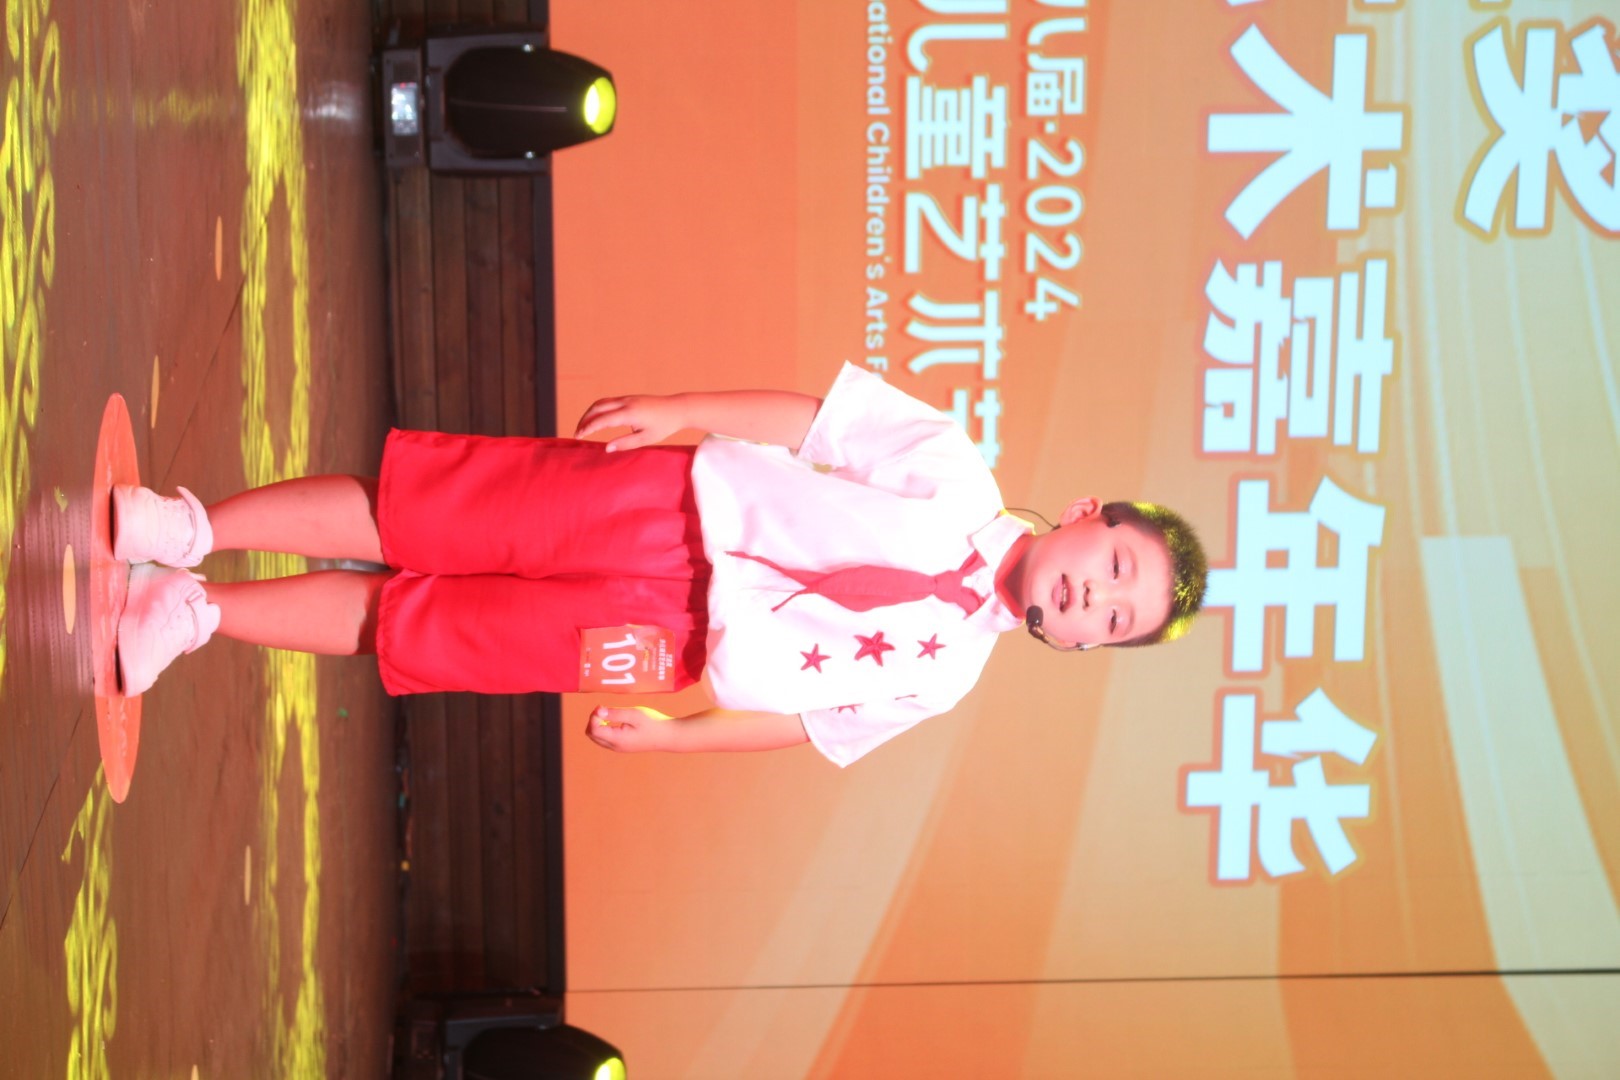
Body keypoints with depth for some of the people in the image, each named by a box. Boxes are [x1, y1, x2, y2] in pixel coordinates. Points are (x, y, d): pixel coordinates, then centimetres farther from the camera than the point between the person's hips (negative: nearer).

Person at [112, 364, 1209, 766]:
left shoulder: (942, 675, 4)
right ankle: (194, 530, 4)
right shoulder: (954, 478, -6)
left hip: (652, 638, 2)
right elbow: (808, 416, -4)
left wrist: (672, 735, 4)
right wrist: (682, 410, -14)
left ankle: (199, 610, 9)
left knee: (401, 627, -5)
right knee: (397, 519, -12)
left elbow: (814, 722, 10)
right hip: (648, 508, -2)